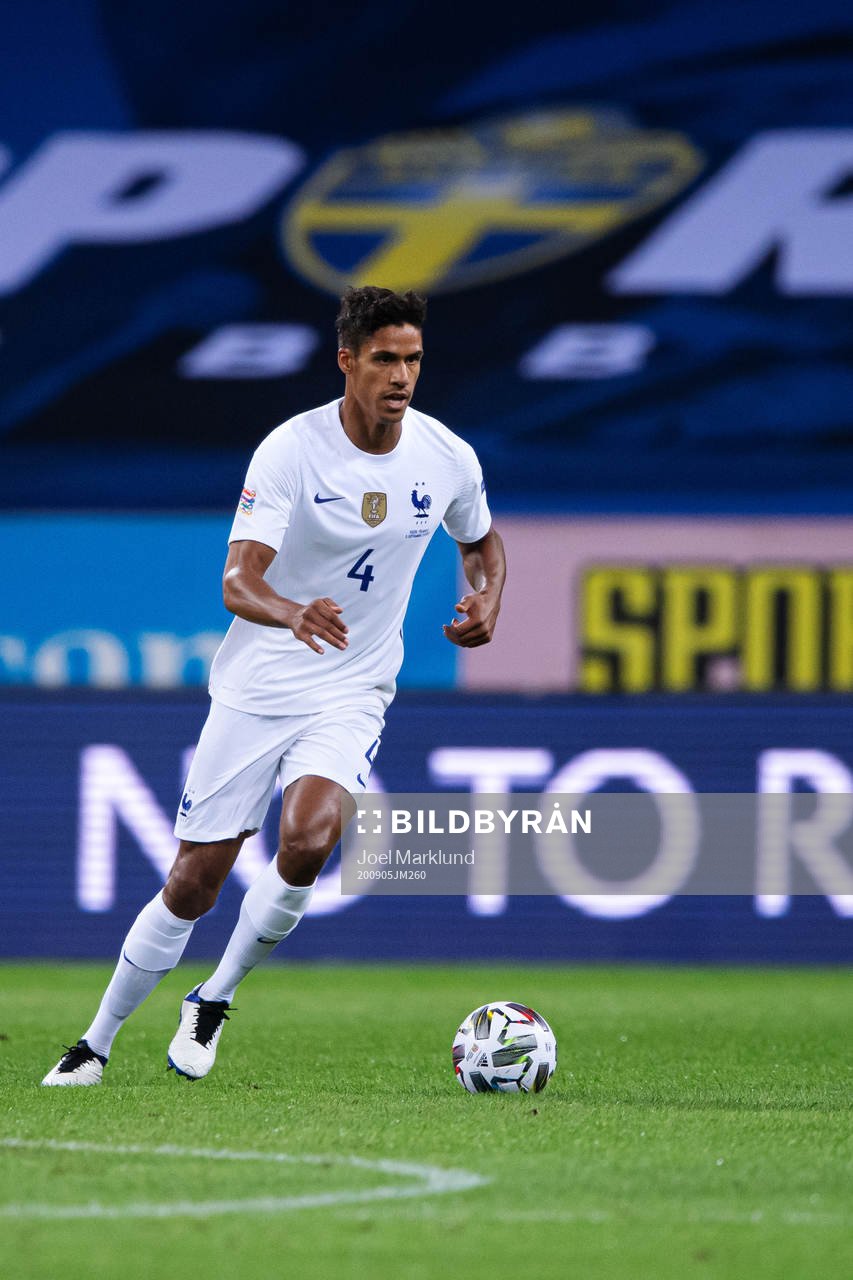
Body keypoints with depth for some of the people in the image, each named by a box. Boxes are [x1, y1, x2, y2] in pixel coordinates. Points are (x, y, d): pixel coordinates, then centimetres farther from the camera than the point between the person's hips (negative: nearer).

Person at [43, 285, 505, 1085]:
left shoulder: (448, 459, -5)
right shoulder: (291, 450, -16)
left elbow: (481, 542, 18)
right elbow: (238, 581, -24)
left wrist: (487, 599, -5)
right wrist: (294, 614, -46)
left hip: (351, 695, 2)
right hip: (255, 688, -2)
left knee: (306, 841, -26)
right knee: (194, 883, 1)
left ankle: (214, 1002, -2)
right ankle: (96, 1044, 21)